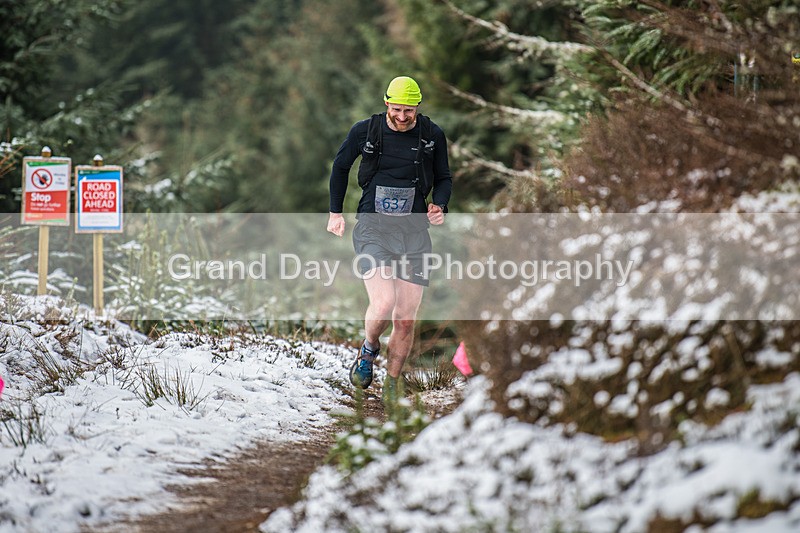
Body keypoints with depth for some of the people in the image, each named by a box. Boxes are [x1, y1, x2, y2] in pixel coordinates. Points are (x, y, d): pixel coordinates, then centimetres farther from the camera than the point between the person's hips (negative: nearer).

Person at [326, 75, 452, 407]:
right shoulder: (365, 131, -2)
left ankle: (392, 384, 17)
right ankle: (369, 350, 10)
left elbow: (444, 178, 14)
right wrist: (335, 212, 13)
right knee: (384, 304, -22)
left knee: (406, 320, 0)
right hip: (373, 228, -2)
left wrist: (439, 207, -5)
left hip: (414, 232, 2)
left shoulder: (433, 136, 0)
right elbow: (341, 166, 14)